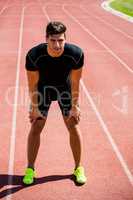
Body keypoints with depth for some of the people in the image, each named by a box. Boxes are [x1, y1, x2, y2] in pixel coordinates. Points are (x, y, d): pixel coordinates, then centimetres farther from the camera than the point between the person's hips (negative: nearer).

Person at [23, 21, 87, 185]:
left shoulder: (76, 54, -31)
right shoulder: (34, 55, -32)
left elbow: (75, 83, -19)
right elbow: (32, 84, -19)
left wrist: (75, 106, -14)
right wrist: (34, 107, -16)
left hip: (65, 87, 1)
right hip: (43, 87, 0)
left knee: (73, 126, -1)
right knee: (36, 127, -4)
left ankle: (78, 168, 16)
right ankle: (30, 169, 11)